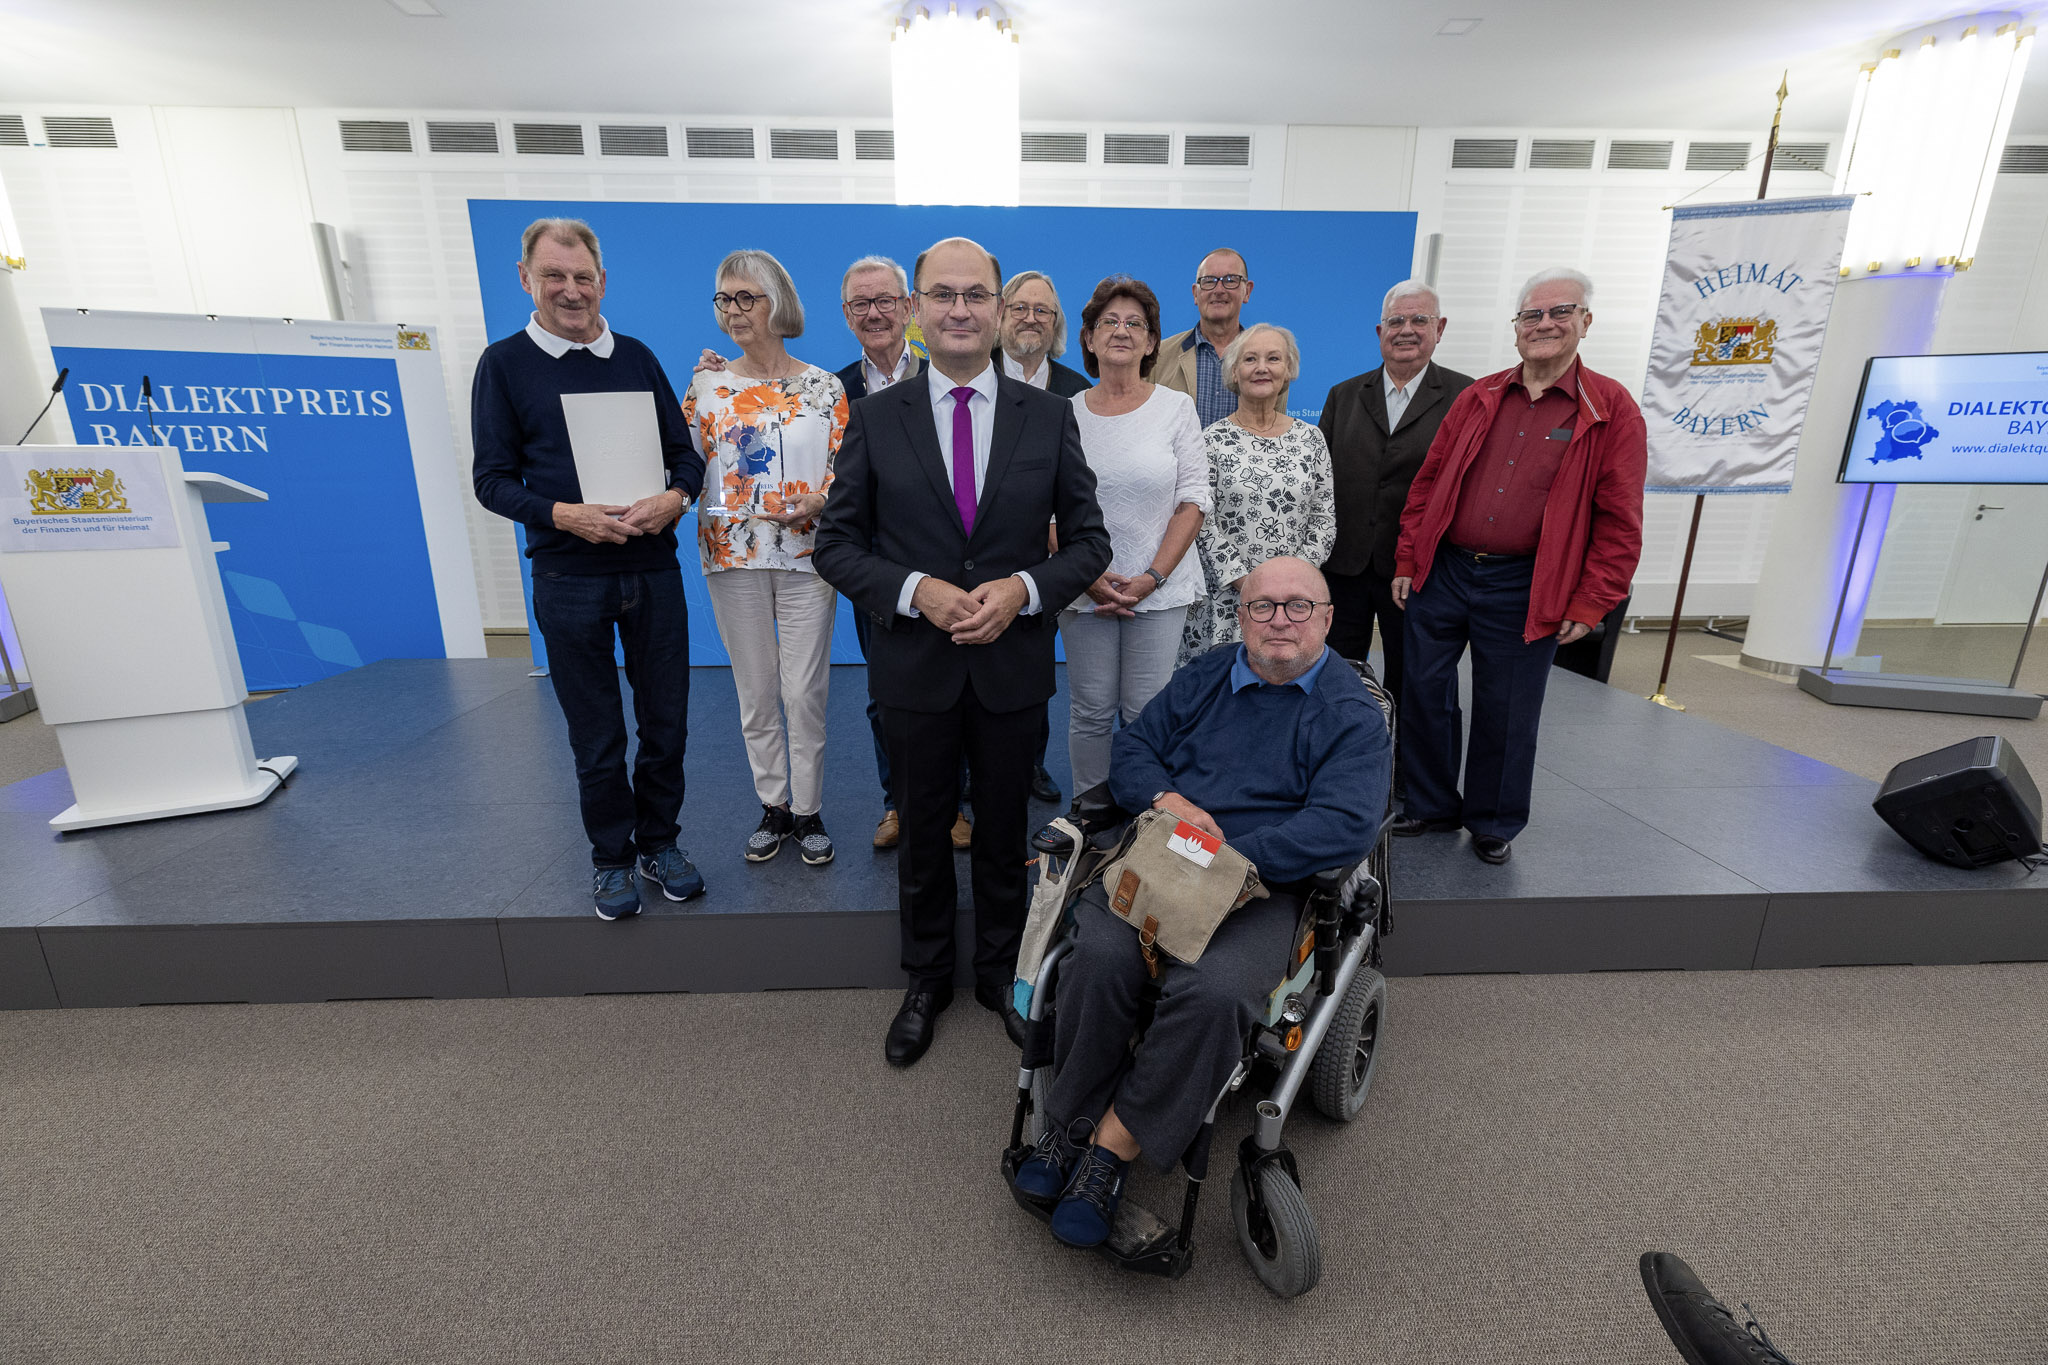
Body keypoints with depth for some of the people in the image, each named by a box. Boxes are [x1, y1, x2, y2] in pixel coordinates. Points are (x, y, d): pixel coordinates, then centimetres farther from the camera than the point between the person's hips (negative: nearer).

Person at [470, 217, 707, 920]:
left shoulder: (637, 357, 10)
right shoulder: (504, 364, 2)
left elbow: (685, 452, 9)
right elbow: (493, 479, 0)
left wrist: (675, 497, -12)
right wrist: (564, 514, -17)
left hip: (653, 568, 2)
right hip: (569, 578, -2)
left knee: (666, 721, 9)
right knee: (596, 735, 8)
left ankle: (658, 841, 29)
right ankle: (611, 856, 27)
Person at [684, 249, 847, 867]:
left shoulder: (825, 387, 2)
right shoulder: (706, 386, 7)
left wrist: (815, 502, -18)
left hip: (807, 554, -2)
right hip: (732, 554, 2)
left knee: (805, 691, 1)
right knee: (755, 692, 9)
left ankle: (808, 810, 18)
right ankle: (772, 806, 26)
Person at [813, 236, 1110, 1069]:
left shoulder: (1049, 416, 0)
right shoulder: (876, 418, -1)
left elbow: (1088, 540, 1)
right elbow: (836, 543, -2)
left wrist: (1024, 589, -17)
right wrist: (916, 591, -18)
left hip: (1013, 666, 1)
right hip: (915, 667, 0)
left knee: (1004, 834, 16)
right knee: (923, 835, 15)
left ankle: (1001, 974, 40)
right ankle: (926, 983, 38)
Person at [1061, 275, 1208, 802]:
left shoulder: (1176, 407, 4)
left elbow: (1194, 500, -1)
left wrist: (1152, 577, -10)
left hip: (1160, 587, -1)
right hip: (1083, 589, 1)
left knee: (1147, 713, 0)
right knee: (1091, 713, 5)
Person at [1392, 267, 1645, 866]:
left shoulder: (1611, 410, -1)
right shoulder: (1477, 399, 8)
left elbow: (1619, 523, -3)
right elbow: (1427, 485, 9)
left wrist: (1589, 606, -7)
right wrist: (1407, 563, 4)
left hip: (1522, 592, -3)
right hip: (1441, 574, 3)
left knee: (1506, 714, 8)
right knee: (1424, 693, 9)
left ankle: (1494, 823, 29)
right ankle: (1431, 806, 28)